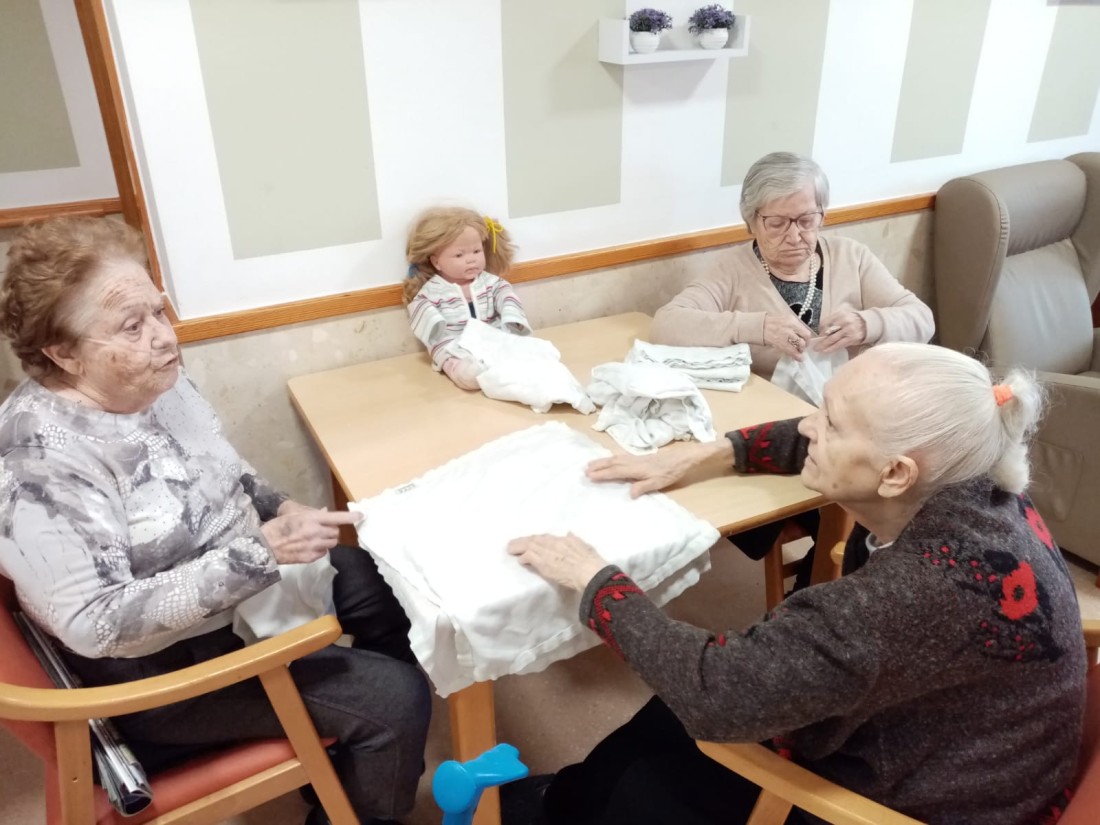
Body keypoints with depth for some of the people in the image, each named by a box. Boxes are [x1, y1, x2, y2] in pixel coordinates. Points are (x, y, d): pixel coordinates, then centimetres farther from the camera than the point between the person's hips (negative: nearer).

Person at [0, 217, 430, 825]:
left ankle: (350, 762, 31)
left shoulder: (156, 380, -3)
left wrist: (280, 509, -7)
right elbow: (99, 624, -30)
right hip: (168, 662, -8)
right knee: (393, 700, -15)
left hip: (251, 583, 9)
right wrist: (259, 553, -33)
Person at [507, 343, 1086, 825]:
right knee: (666, 724, 15)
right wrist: (703, 455, -1)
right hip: (921, 745, 7)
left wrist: (593, 579, -26)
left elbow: (723, 691, -36)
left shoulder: (930, 587, -40)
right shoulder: (957, 488, -14)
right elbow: (805, 442, 6)